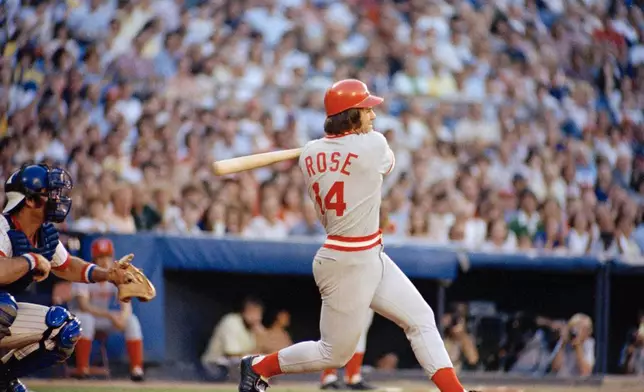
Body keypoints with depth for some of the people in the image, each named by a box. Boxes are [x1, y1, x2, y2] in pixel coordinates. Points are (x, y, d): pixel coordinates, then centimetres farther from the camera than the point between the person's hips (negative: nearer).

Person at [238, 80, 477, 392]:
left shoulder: (309, 154, 1)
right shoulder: (372, 145, -18)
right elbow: (386, 163, 7)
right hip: (348, 264, -9)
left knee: (421, 319, 9)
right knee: (335, 353, 6)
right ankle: (259, 367, 20)